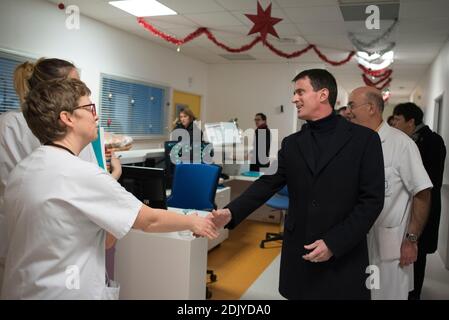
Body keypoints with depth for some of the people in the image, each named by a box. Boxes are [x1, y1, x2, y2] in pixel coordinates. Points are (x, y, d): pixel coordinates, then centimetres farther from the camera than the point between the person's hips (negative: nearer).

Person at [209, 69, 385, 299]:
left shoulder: (364, 139, -4)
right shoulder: (292, 143, 7)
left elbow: (372, 199, -8)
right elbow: (267, 184, 1)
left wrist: (334, 243, -14)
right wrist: (230, 213, -14)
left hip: (343, 258, -3)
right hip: (298, 254, 3)